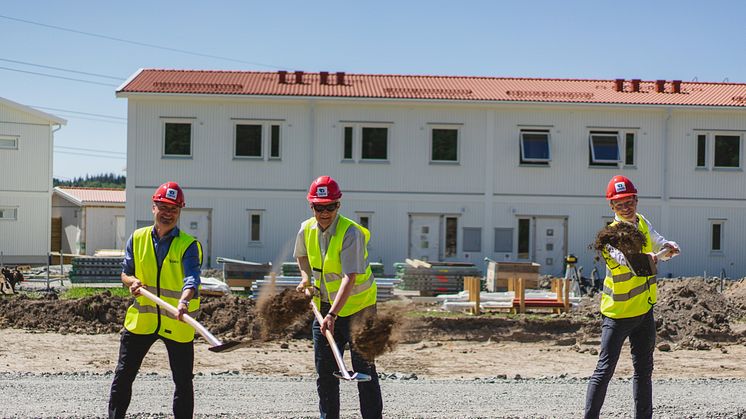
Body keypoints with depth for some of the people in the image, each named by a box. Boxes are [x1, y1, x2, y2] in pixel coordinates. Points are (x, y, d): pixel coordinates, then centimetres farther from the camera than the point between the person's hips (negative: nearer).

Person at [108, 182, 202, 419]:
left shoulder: (189, 245, -8)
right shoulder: (137, 238, 4)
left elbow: (191, 277, -24)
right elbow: (125, 272, 8)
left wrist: (183, 301, -44)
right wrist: (132, 281, -17)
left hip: (177, 323, -2)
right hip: (141, 318, 3)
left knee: (183, 381, 6)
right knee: (123, 375, 4)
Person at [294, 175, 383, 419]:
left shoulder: (350, 232, -22)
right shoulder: (306, 229, -3)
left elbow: (350, 278, -31)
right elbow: (302, 255, 22)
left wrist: (333, 314, -39)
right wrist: (306, 278, 4)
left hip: (357, 306, -6)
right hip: (325, 306, 6)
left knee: (364, 368, -6)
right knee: (324, 371, 7)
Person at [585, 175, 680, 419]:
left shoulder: (642, 223, 1)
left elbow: (658, 245, 10)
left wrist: (669, 247, -15)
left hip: (644, 310, 7)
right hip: (618, 314, -7)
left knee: (643, 370, 14)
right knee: (605, 369, -8)